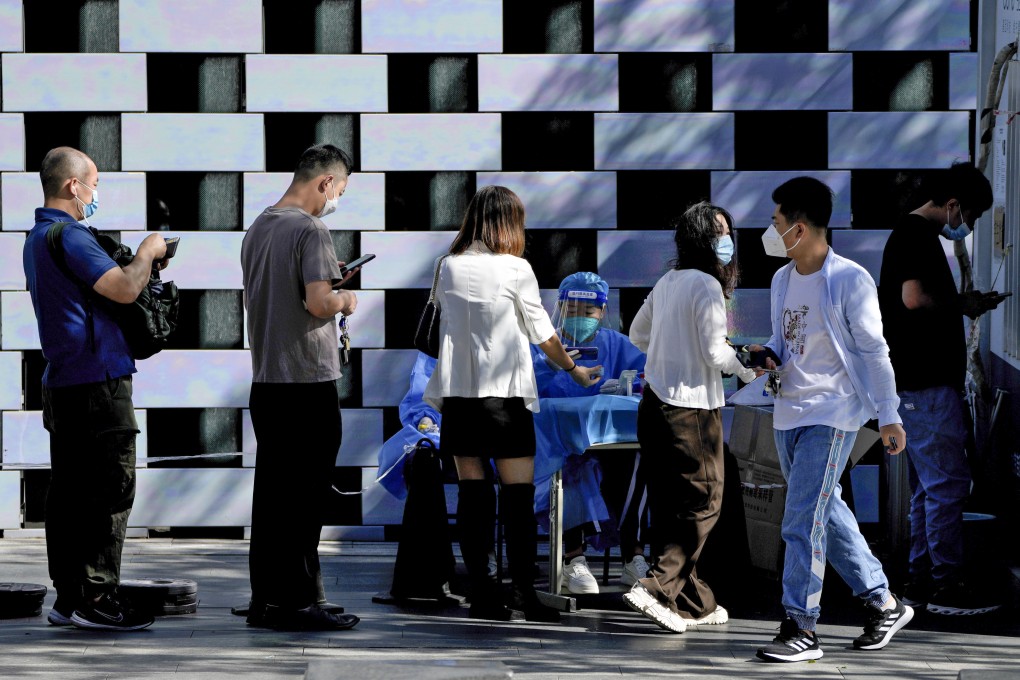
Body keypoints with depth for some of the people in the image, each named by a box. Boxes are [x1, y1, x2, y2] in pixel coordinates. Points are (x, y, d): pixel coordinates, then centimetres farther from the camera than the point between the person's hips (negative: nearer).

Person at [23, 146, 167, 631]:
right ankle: (97, 598, -7)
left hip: (62, 382, 10)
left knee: (70, 491, 10)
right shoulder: (69, 236, -15)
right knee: (112, 490, -6)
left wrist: (141, 263, 17)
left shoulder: (38, 237, 19)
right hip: (97, 381, -10)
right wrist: (147, 253, -4)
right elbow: (124, 290, -22)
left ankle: (69, 597, 13)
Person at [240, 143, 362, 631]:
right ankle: (298, 603, -1)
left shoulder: (257, 230, 14)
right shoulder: (310, 230, -13)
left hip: (265, 381, 8)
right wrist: (343, 300, -2)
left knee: (270, 494, 11)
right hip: (308, 381, -8)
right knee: (304, 496, -3)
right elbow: (318, 301, -23)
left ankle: (265, 600, 15)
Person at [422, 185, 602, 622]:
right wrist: (573, 369, 18)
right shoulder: (515, 269, -5)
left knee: (472, 491, 4)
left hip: (457, 391, 4)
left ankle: (482, 594, 3)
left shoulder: (448, 267, 6)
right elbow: (542, 331, 2)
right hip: (505, 391, -4)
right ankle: (523, 591, -5)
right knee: (518, 492, 0)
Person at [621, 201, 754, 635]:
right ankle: (656, 589, -13)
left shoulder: (667, 282, 11)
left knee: (669, 507, 11)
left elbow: (637, 333, 23)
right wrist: (746, 370, 2)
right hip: (691, 409, -9)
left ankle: (694, 603, 20)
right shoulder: (707, 286, -14)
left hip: (654, 404, 9)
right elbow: (715, 353, -17)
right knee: (703, 505, -1)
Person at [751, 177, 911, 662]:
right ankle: (884, 603, 27)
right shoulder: (782, 279, 8)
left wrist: (888, 416, -11)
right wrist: (770, 357, -2)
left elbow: (873, 350, -11)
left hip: (832, 414, -8)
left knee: (803, 521, -12)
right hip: (788, 413, 8)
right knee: (827, 513, 14)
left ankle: (800, 630, -7)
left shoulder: (849, 280, -14)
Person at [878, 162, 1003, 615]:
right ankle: (946, 586, -6)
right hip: (926, 384, -11)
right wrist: (962, 304, -10)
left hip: (918, 383, 11)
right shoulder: (917, 236, -13)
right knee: (948, 483, -8)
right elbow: (914, 298, -25)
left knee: (929, 487, 13)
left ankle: (920, 580, 17)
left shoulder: (913, 235, 19)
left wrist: (961, 304, 12)